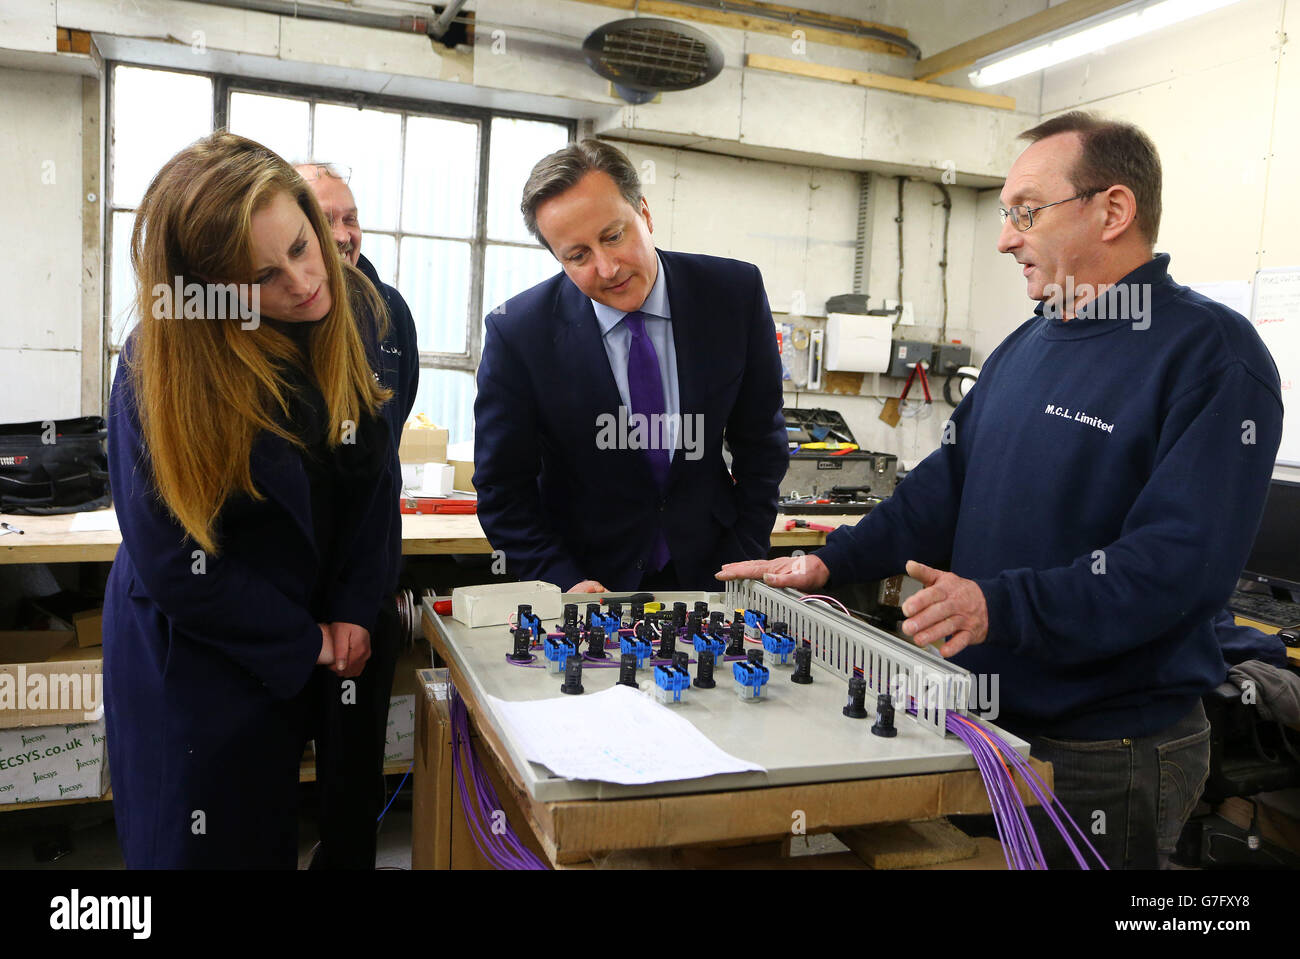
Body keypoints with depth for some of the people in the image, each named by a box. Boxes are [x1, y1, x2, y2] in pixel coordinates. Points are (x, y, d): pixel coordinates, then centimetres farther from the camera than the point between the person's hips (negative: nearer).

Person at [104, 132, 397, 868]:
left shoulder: (357, 311, -11)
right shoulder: (163, 366, -22)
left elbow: (372, 470, -1)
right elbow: (173, 563, -18)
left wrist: (352, 611, -5)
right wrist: (307, 641, -10)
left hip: (296, 656, 4)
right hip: (192, 654, -4)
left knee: (274, 832, 20)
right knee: (202, 840, 13)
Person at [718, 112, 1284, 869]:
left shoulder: (1211, 355, -15)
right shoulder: (1025, 348, 10)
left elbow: (1183, 557, -25)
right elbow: (950, 484, 10)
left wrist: (1003, 607, -32)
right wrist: (832, 564, 0)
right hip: (988, 721, 7)